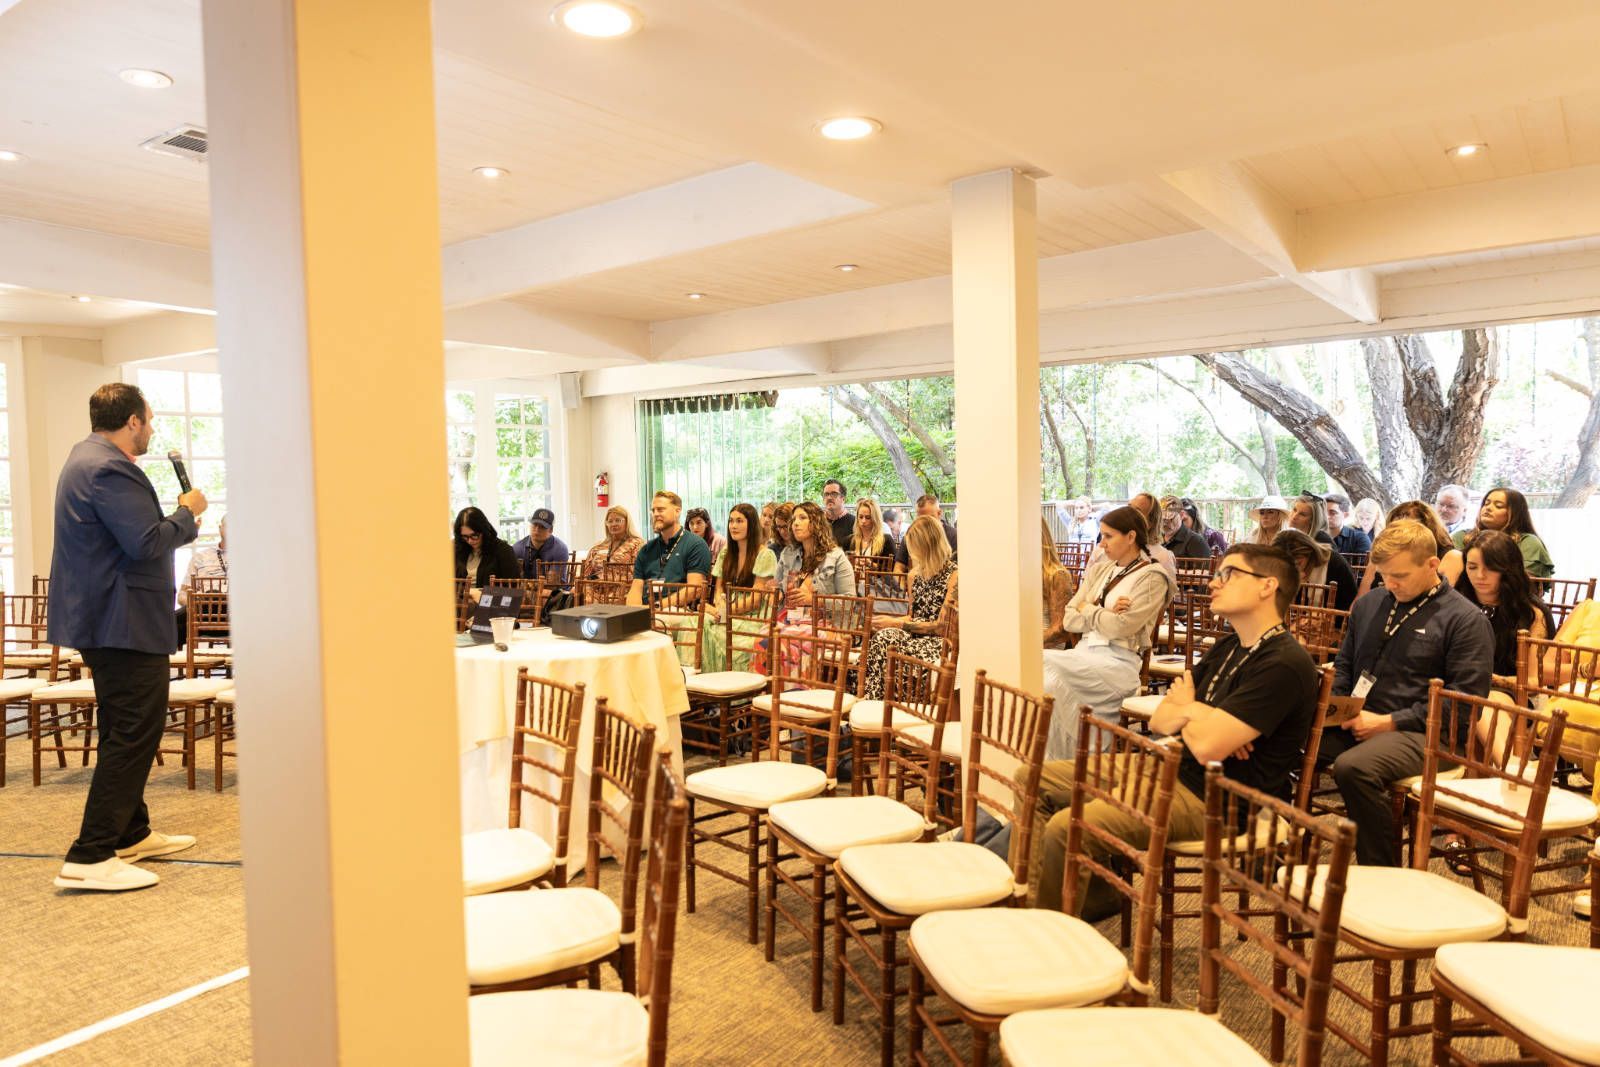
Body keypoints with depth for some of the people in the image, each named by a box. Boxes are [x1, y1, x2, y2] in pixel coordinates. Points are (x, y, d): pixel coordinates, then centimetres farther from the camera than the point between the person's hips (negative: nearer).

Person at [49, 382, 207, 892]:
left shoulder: (87, 458, 16)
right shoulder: (108, 468, -19)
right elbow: (148, 543, -25)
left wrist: (177, 515, 16)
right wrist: (187, 512, -10)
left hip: (102, 618, 12)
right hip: (125, 622, -12)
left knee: (124, 731, 18)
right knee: (132, 735, -8)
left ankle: (131, 833, 30)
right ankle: (89, 858, -5)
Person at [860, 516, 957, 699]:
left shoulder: (954, 576, -11)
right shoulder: (917, 573, 15)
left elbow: (942, 626, -12)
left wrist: (896, 623, -11)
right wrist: (887, 620, 2)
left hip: (938, 643, -7)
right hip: (916, 636, 7)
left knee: (884, 639, -30)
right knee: (875, 639, -25)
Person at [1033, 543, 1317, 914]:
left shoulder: (1284, 664, -17)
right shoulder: (1227, 649, 15)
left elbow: (1207, 746, -26)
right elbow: (1159, 720, 12)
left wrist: (1184, 709, -2)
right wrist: (1194, 713, -13)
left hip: (1214, 800, -10)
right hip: (1173, 770, 10)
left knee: (1066, 828, -26)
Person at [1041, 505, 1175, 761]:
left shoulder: (1152, 577, -1)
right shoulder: (1099, 570, 18)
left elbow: (1121, 627, -11)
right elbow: (1069, 620, 11)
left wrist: (1088, 609, 4)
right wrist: (1105, 613, -4)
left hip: (1118, 661, -6)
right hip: (1085, 651, 6)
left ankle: (1057, 760, -15)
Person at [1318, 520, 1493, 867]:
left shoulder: (1465, 620, -2)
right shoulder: (1369, 604, 18)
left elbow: (1465, 700, -8)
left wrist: (1389, 722, -13)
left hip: (1419, 734, -6)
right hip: (1356, 723, 6)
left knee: (1354, 767, -36)